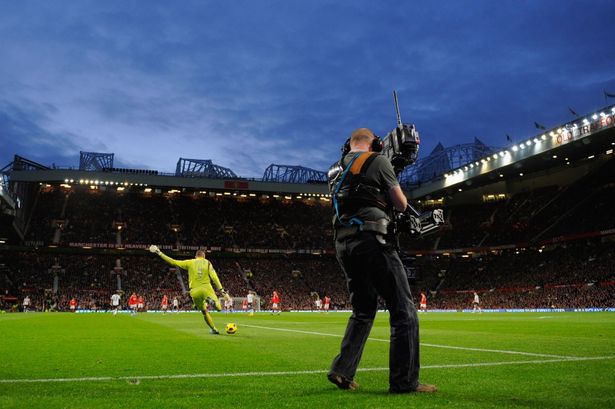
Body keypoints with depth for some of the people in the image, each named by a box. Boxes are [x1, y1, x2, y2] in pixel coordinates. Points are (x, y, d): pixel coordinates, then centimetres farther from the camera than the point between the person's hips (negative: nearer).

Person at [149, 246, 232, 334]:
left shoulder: (190, 263, 11)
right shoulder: (207, 262, 10)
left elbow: (173, 262, 11)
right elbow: (214, 277, 0)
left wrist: (159, 253, 18)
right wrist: (222, 291, -2)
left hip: (195, 291, 2)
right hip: (206, 288, -2)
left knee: (204, 311, 19)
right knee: (219, 308, 3)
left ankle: (214, 329, 16)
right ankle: (211, 300, -30)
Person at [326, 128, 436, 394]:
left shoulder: (336, 169, 20)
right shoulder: (377, 161, 0)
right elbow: (401, 204, 1)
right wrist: (392, 192, 20)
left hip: (342, 243, 8)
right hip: (371, 239, -7)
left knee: (363, 310, 18)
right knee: (403, 311, -2)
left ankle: (342, 371, 11)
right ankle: (404, 381, -4)